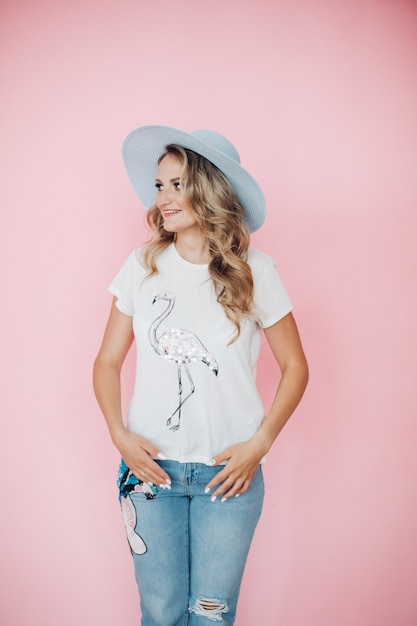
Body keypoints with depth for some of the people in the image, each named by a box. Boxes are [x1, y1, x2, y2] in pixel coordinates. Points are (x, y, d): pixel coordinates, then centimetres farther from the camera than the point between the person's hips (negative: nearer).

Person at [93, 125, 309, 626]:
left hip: (229, 471, -1)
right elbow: (108, 362, 6)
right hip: (151, 466, 1)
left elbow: (295, 367, 2)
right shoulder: (142, 266, 0)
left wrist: (259, 444, -7)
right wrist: (119, 434, -7)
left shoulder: (254, 271, -4)